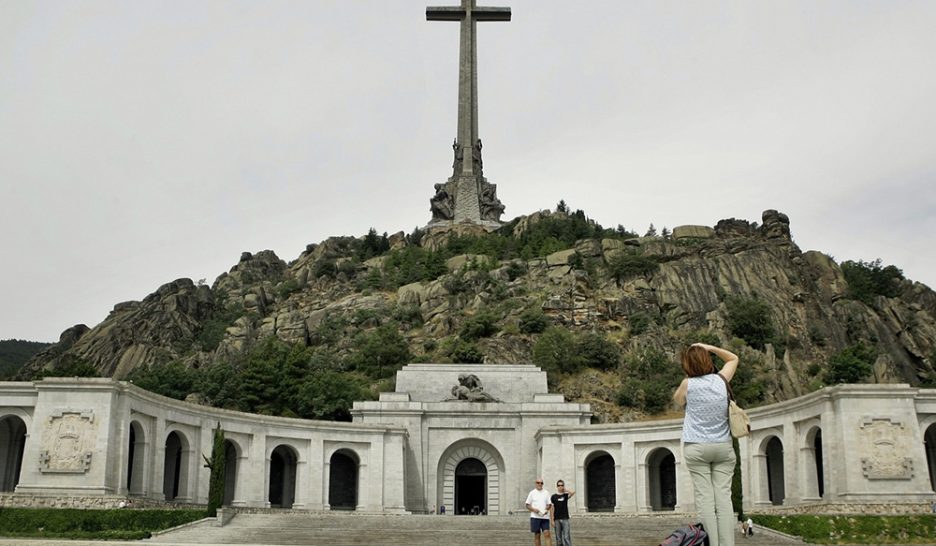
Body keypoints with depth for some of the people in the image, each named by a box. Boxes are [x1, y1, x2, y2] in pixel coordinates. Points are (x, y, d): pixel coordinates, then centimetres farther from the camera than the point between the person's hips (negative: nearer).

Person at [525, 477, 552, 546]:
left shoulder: (546, 493, 11)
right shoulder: (532, 493, 5)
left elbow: (549, 504, 12)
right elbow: (527, 505, 5)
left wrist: (547, 509, -10)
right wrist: (534, 509, -13)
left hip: (545, 517, 1)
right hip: (535, 517, -1)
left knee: (547, 534, -9)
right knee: (537, 535, 2)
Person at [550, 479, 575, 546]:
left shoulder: (565, 495, 5)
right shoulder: (553, 497, 4)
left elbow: (572, 492, -17)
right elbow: (552, 509, 2)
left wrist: (565, 490, -3)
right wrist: (552, 520, -3)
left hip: (565, 519, 0)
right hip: (557, 520, 0)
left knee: (566, 537, -7)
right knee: (558, 538, 6)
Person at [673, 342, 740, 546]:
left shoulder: (688, 384, -4)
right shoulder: (721, 379, 1)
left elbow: (678, 400, 18)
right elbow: (733, 358, 20)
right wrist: (709, 347, 11)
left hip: (697, 447, -2)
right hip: (723, 446, 2)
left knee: (705, 498, -4)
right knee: (724, 497, -2)